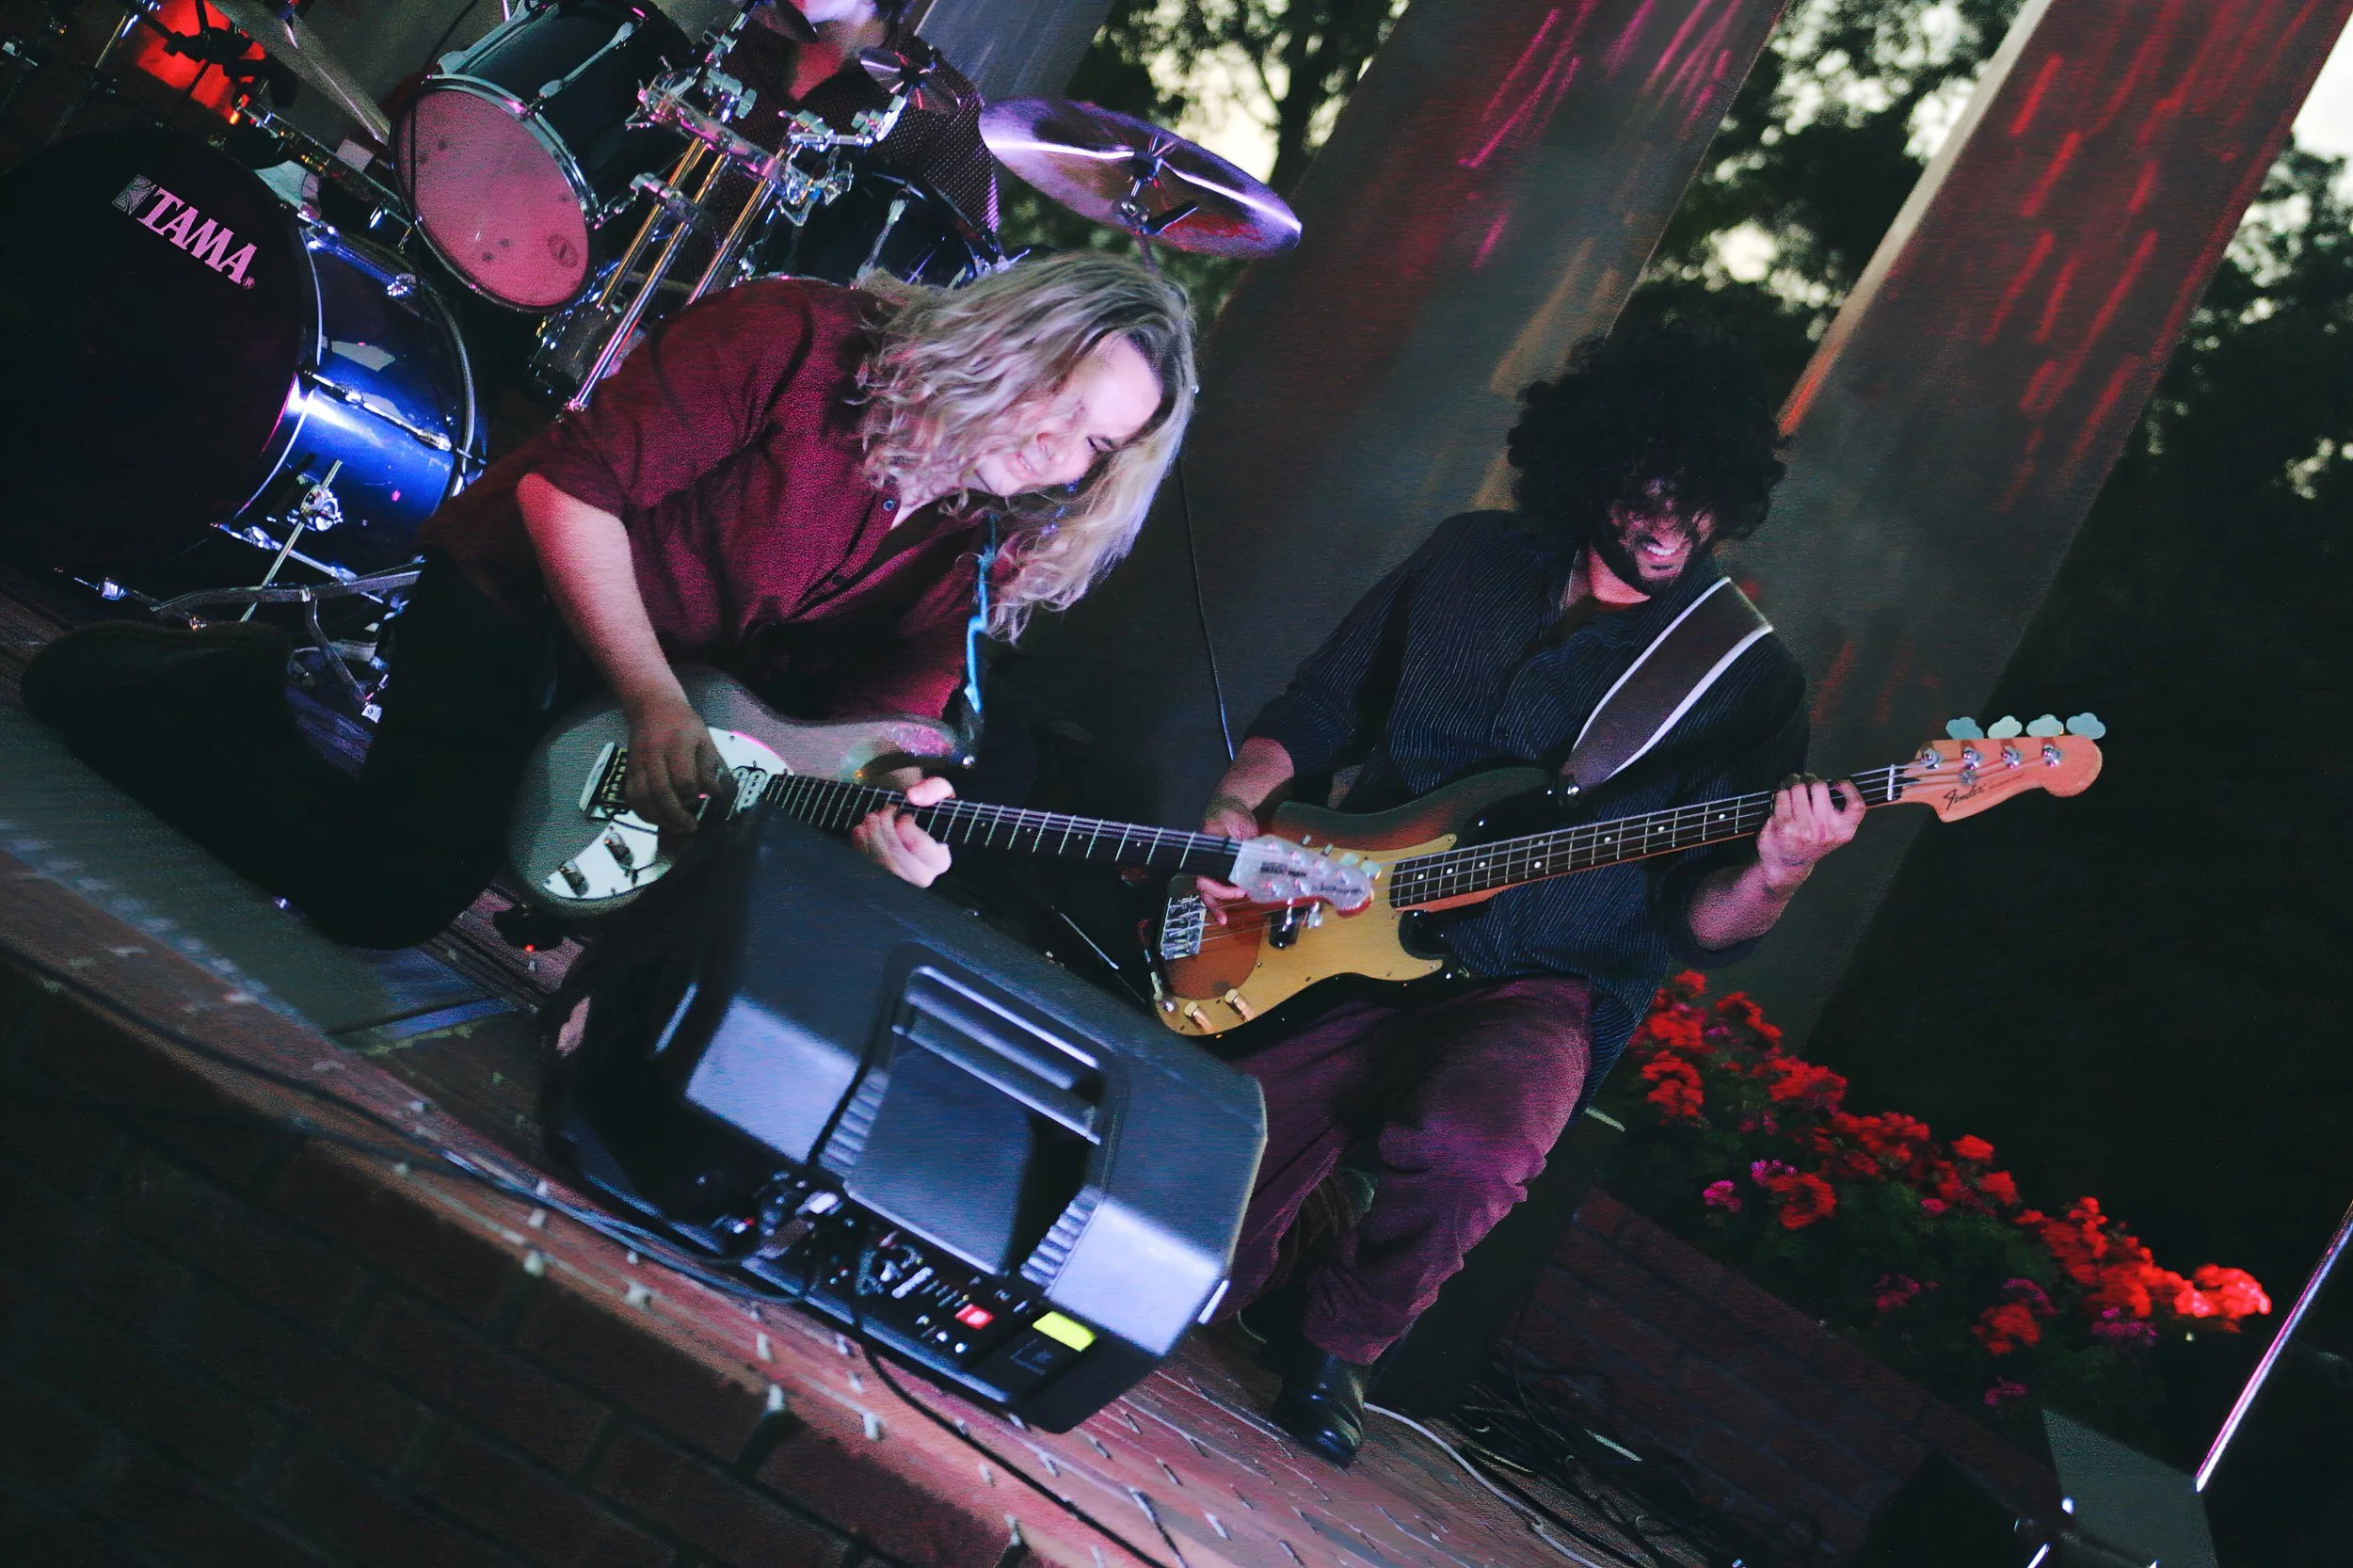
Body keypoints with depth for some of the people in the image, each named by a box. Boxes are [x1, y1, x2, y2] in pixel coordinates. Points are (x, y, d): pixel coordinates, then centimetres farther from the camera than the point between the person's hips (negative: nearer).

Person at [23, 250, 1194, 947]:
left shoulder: (990, 550, -5)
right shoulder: (794, 343, -22)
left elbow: (881, 721, -9)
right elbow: (569, 489, -22)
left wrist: (885, 812, -33)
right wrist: (654, 706, -27)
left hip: (690, 702, 7)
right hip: (526, 597, -7)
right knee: (396, 891, -24)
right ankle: (111, 683, 2)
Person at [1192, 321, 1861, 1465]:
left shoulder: (1746, 681, 0)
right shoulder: (1470, 560, 9)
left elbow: (1700, 929, -2)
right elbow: (1313, 709, 17)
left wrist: (1771, 874, -24)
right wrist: (1239, 804, -2)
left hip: (1533, 993, -2)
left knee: (1464, 1152, -35)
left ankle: (1332, 1341, -5)